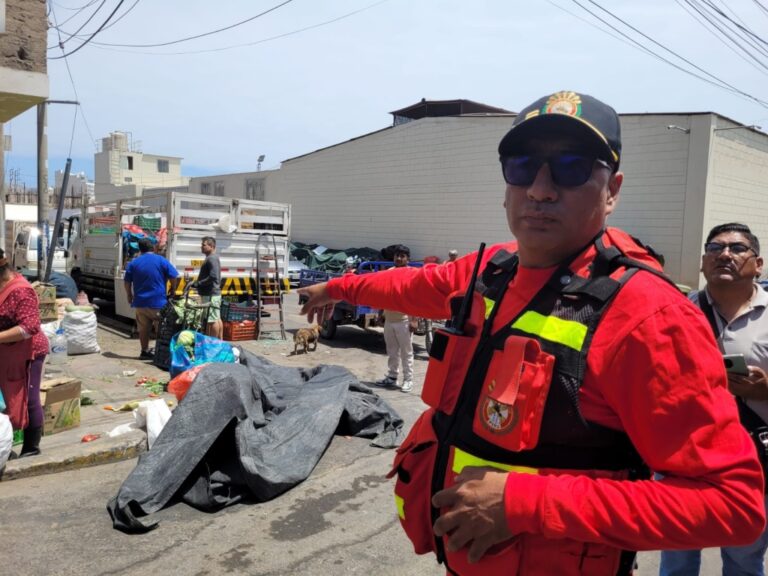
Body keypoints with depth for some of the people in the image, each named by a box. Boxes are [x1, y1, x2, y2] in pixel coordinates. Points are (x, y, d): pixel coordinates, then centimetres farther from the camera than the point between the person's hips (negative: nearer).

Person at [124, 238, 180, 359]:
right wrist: (173, 289, 9)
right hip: (158, 302, -3)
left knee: (143, 329, 11)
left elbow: (127, 282, 8)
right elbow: (174, 276, -8)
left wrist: (129, 296, 22)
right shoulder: (161, 260, -6)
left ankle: (145, 351, 17)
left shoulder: (133, 263, 4)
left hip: (140, 302, 4)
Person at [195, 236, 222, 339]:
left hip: (210, 295, -11)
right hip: (215, 293, 11)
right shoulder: (213, 258, 17)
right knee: (217, 318, 14)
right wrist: (199, 283, 15)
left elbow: (213, 276, -25)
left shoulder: (211, 259, -15)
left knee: (212, 320, -7)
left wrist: (198, 283, -18)